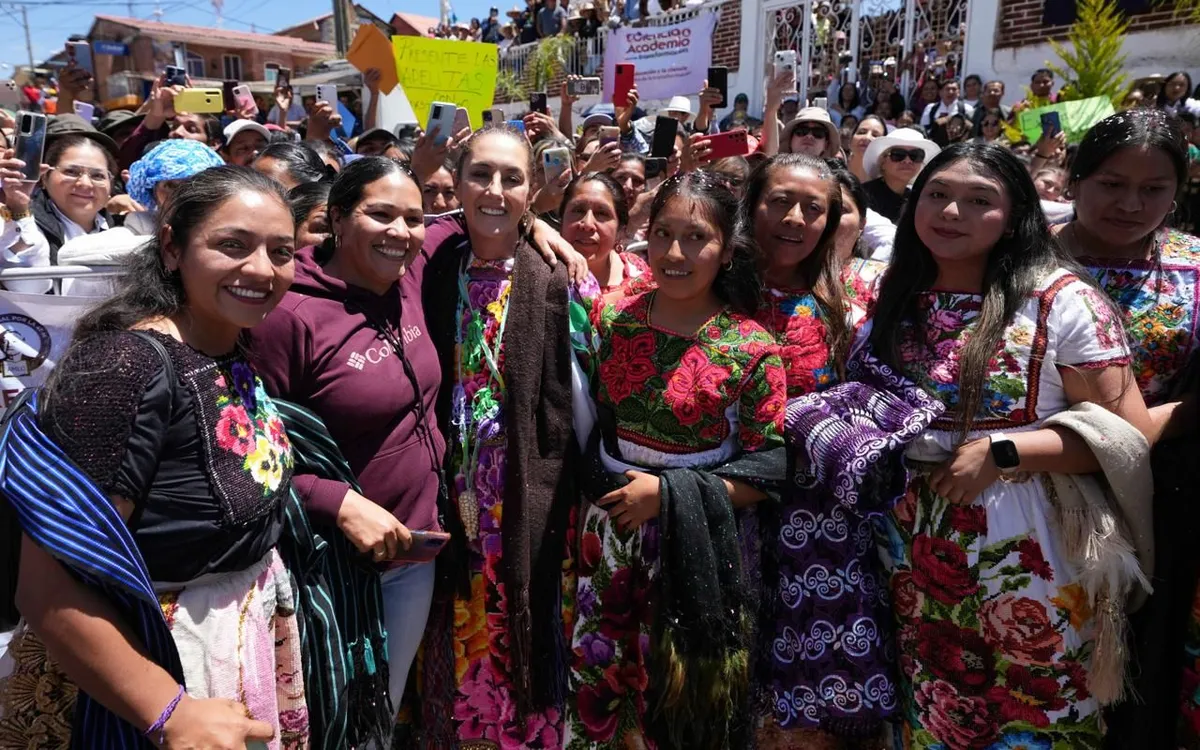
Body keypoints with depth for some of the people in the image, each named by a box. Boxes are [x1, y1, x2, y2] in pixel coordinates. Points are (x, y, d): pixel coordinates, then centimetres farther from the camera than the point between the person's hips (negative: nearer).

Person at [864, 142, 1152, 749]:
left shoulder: (1059, 300, -11)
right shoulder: (893, 297, 3)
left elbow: (1130, 432, -12)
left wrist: (1002, 452, -21)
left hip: (1024, 554, -4)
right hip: (912, 549, 4)